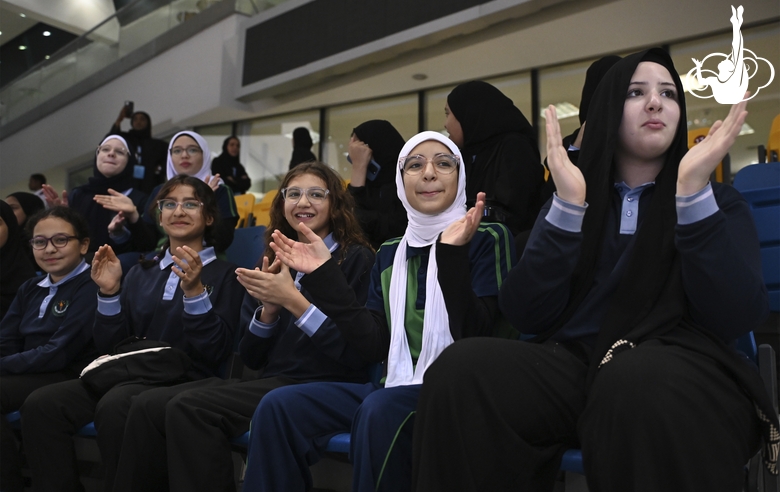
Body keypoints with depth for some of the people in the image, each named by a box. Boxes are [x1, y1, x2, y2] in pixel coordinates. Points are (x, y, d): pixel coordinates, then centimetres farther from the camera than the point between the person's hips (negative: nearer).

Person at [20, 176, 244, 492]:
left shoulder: (223, 273, 5)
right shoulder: (141, 273, 19)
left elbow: (216, 353, -7)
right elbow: (111, 346, 13)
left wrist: (194, 292, -18)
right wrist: (109, 293, 0)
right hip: (128, 374, 5)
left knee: (114, 406, -35)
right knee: (41, 404, -21)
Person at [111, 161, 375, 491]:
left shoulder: (356, 259, 0)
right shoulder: (274, 261, 17)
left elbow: (356, 352, -12)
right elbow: (251, 357, 14)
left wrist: (293, 300, -17)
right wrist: (268, 309, -5)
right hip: (271, 383, 6)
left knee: (189, 408, -25)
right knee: (148, 406, -15)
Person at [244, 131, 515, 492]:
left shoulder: (487, 238, -1)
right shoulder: (390, 252, 15)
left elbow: (475, 336, -14)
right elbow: (375, 345, 4)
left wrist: (453, 252, -24)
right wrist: (322, 274, 1)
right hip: (397, 386, 5)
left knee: (379, 410, -35)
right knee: (279, 405, -14)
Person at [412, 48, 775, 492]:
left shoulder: (719, 201, 13)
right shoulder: (577, 198, 16)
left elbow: (736, 318, -7)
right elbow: (527, 316, 1)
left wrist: (693, 191, -13)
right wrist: (568, 203, -8)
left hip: (679, 369, -1)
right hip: (573, 363, 2)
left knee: (640, 381, -38)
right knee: (460, 370, -27)